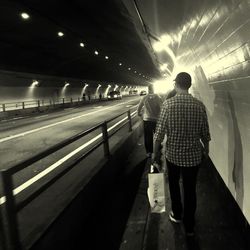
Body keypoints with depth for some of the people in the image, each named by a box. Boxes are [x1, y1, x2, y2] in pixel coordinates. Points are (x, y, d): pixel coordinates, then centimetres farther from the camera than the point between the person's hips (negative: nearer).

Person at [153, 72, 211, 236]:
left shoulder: (168, 104, -15)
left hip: (173, 154, -1)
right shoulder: (199, 105, -8)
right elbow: (205, 133, -1)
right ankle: (189, 226, 29)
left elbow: (159, 133, -14)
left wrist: (156, 152, 0)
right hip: (194, 155, 2)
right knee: (190, 190, 15)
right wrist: (206, 149, 17)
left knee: (174, 185, 24)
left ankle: (177, 215, 41)